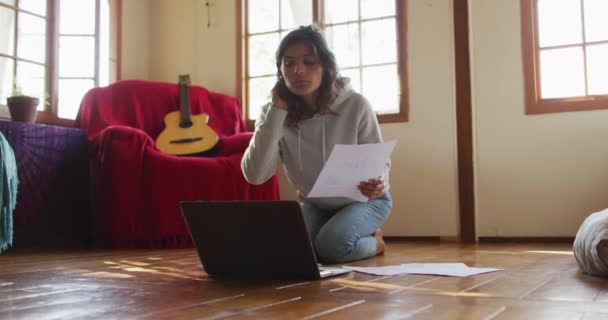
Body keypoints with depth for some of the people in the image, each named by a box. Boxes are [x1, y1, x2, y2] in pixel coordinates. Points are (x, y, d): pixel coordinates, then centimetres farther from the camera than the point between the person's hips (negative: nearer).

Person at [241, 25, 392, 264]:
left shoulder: (355, 105, -21)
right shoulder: (275, 112, -15)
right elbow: (254, 175, -27)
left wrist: (377, 183, -37)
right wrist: (276, 112, -30)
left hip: (363, 199, -3)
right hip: (314, 205, 3)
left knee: (331, 245, -29)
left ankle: (373, 241, 6)